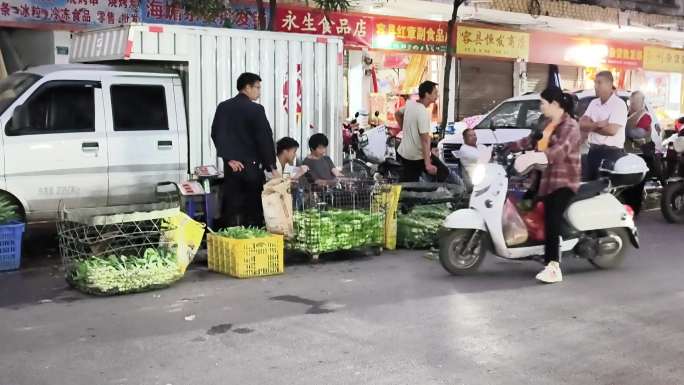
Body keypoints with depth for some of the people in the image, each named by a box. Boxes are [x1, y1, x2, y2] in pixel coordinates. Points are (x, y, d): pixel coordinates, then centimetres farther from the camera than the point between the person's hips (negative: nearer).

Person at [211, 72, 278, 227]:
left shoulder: (223, 107, 5)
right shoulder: (256, 109, -8)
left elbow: (216, 134, -1)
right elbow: (265, 138, -9)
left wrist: (228, 158, -3)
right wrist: (272, 166, -6)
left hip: (233, 166, 4)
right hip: (252, 165, -4)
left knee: (232, 209, 5)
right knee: (254, 209, 3)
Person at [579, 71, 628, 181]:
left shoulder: (619, 104, -9)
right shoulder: (594, 103, 14)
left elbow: (612, 130, -20)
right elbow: (582, 124, 3)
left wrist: (591, 126, -6)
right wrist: (598, 124, -16)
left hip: (612, 153, -7)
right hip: (593, 151, 7)